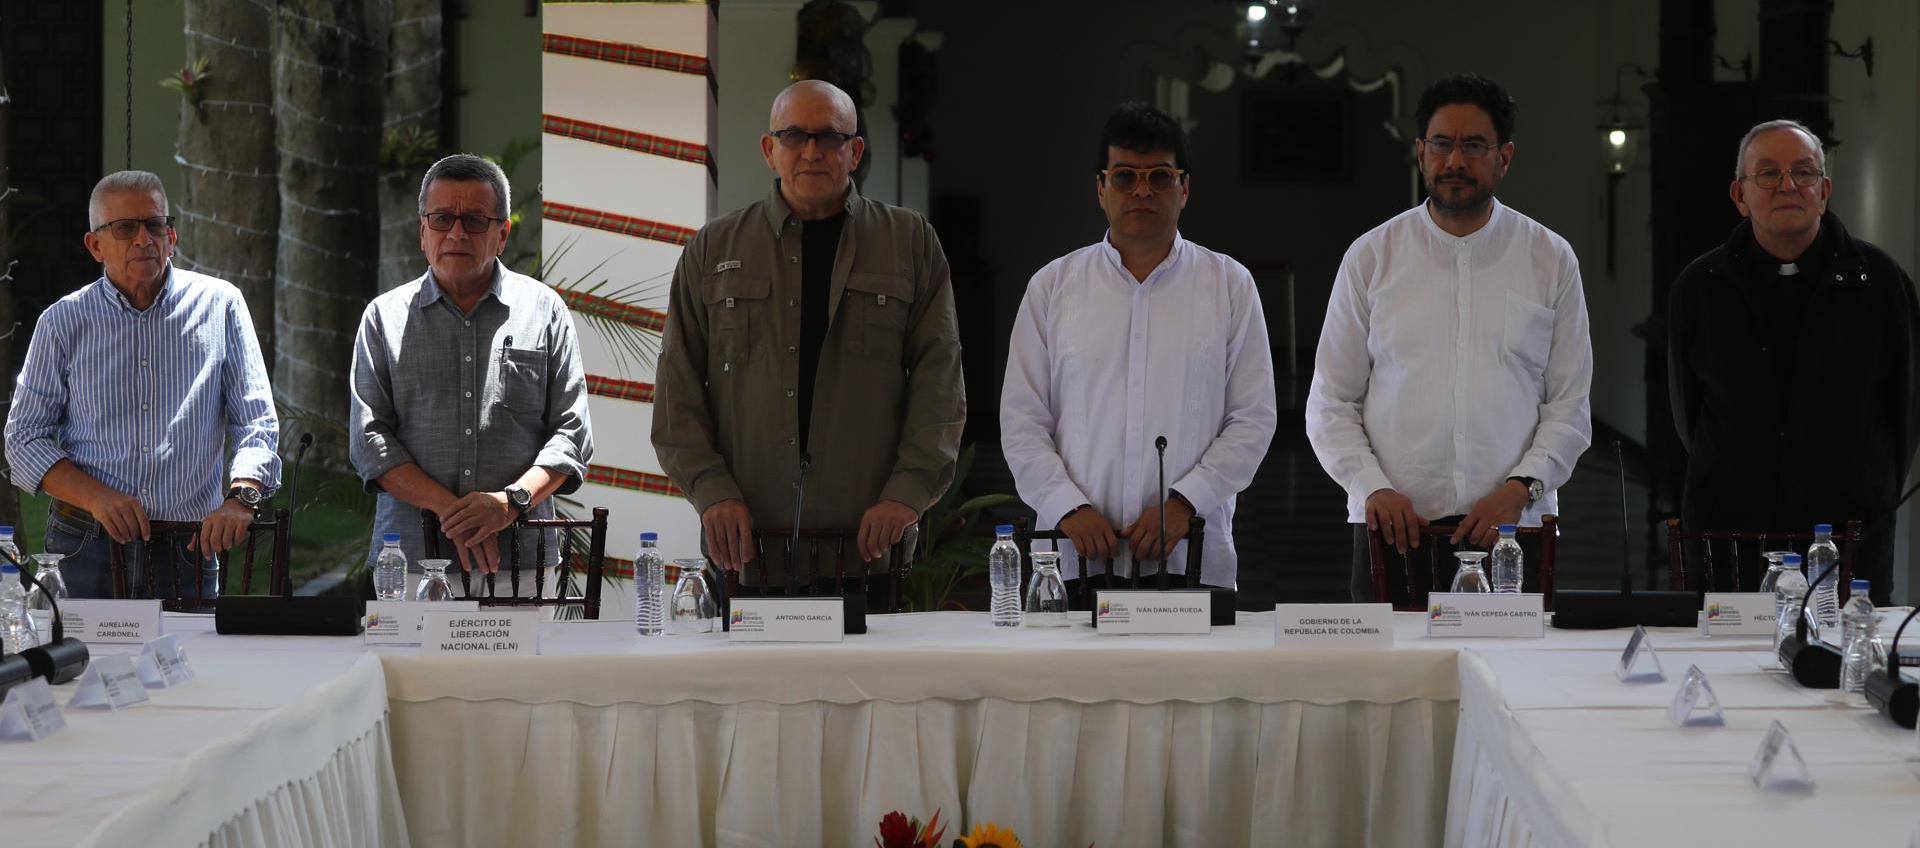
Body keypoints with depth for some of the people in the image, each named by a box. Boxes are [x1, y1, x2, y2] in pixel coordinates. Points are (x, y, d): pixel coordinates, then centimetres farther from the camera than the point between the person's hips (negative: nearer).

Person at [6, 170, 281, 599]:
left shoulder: (219, 304, 5)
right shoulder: (63, 322, 5)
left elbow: (255, 420, 2)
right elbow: (25, 439, 4)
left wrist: (241, 497, -17)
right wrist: (97, 498, -13)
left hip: (189, 550, 0)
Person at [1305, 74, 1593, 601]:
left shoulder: (1550, 260, 8)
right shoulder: (1371, 256, 7)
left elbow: (1570, 406, 6)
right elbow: (1330, 403, 6)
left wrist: (1521, 488, -9)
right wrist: (1372, 487, -9)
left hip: (1512, 531, 0)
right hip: (1393, 530, 0)